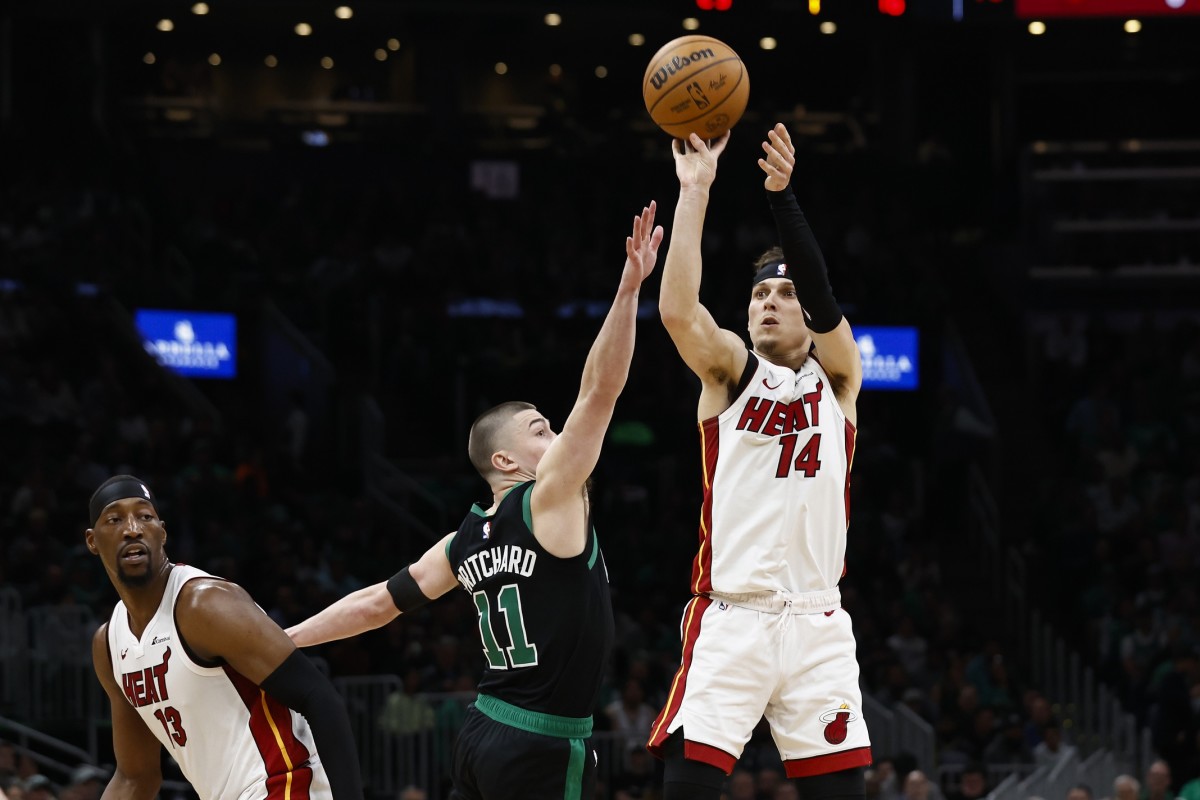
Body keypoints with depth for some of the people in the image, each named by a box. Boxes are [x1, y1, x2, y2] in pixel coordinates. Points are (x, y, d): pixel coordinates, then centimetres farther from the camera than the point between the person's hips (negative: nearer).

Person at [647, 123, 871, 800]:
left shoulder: (838, 377, 10)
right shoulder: (730, 372, 8)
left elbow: (825, 302, -10)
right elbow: (678, 311, -12)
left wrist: (784, 196, -21)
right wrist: (695, 192, -17)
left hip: (817, 625, 1)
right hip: (730, 617, -1)